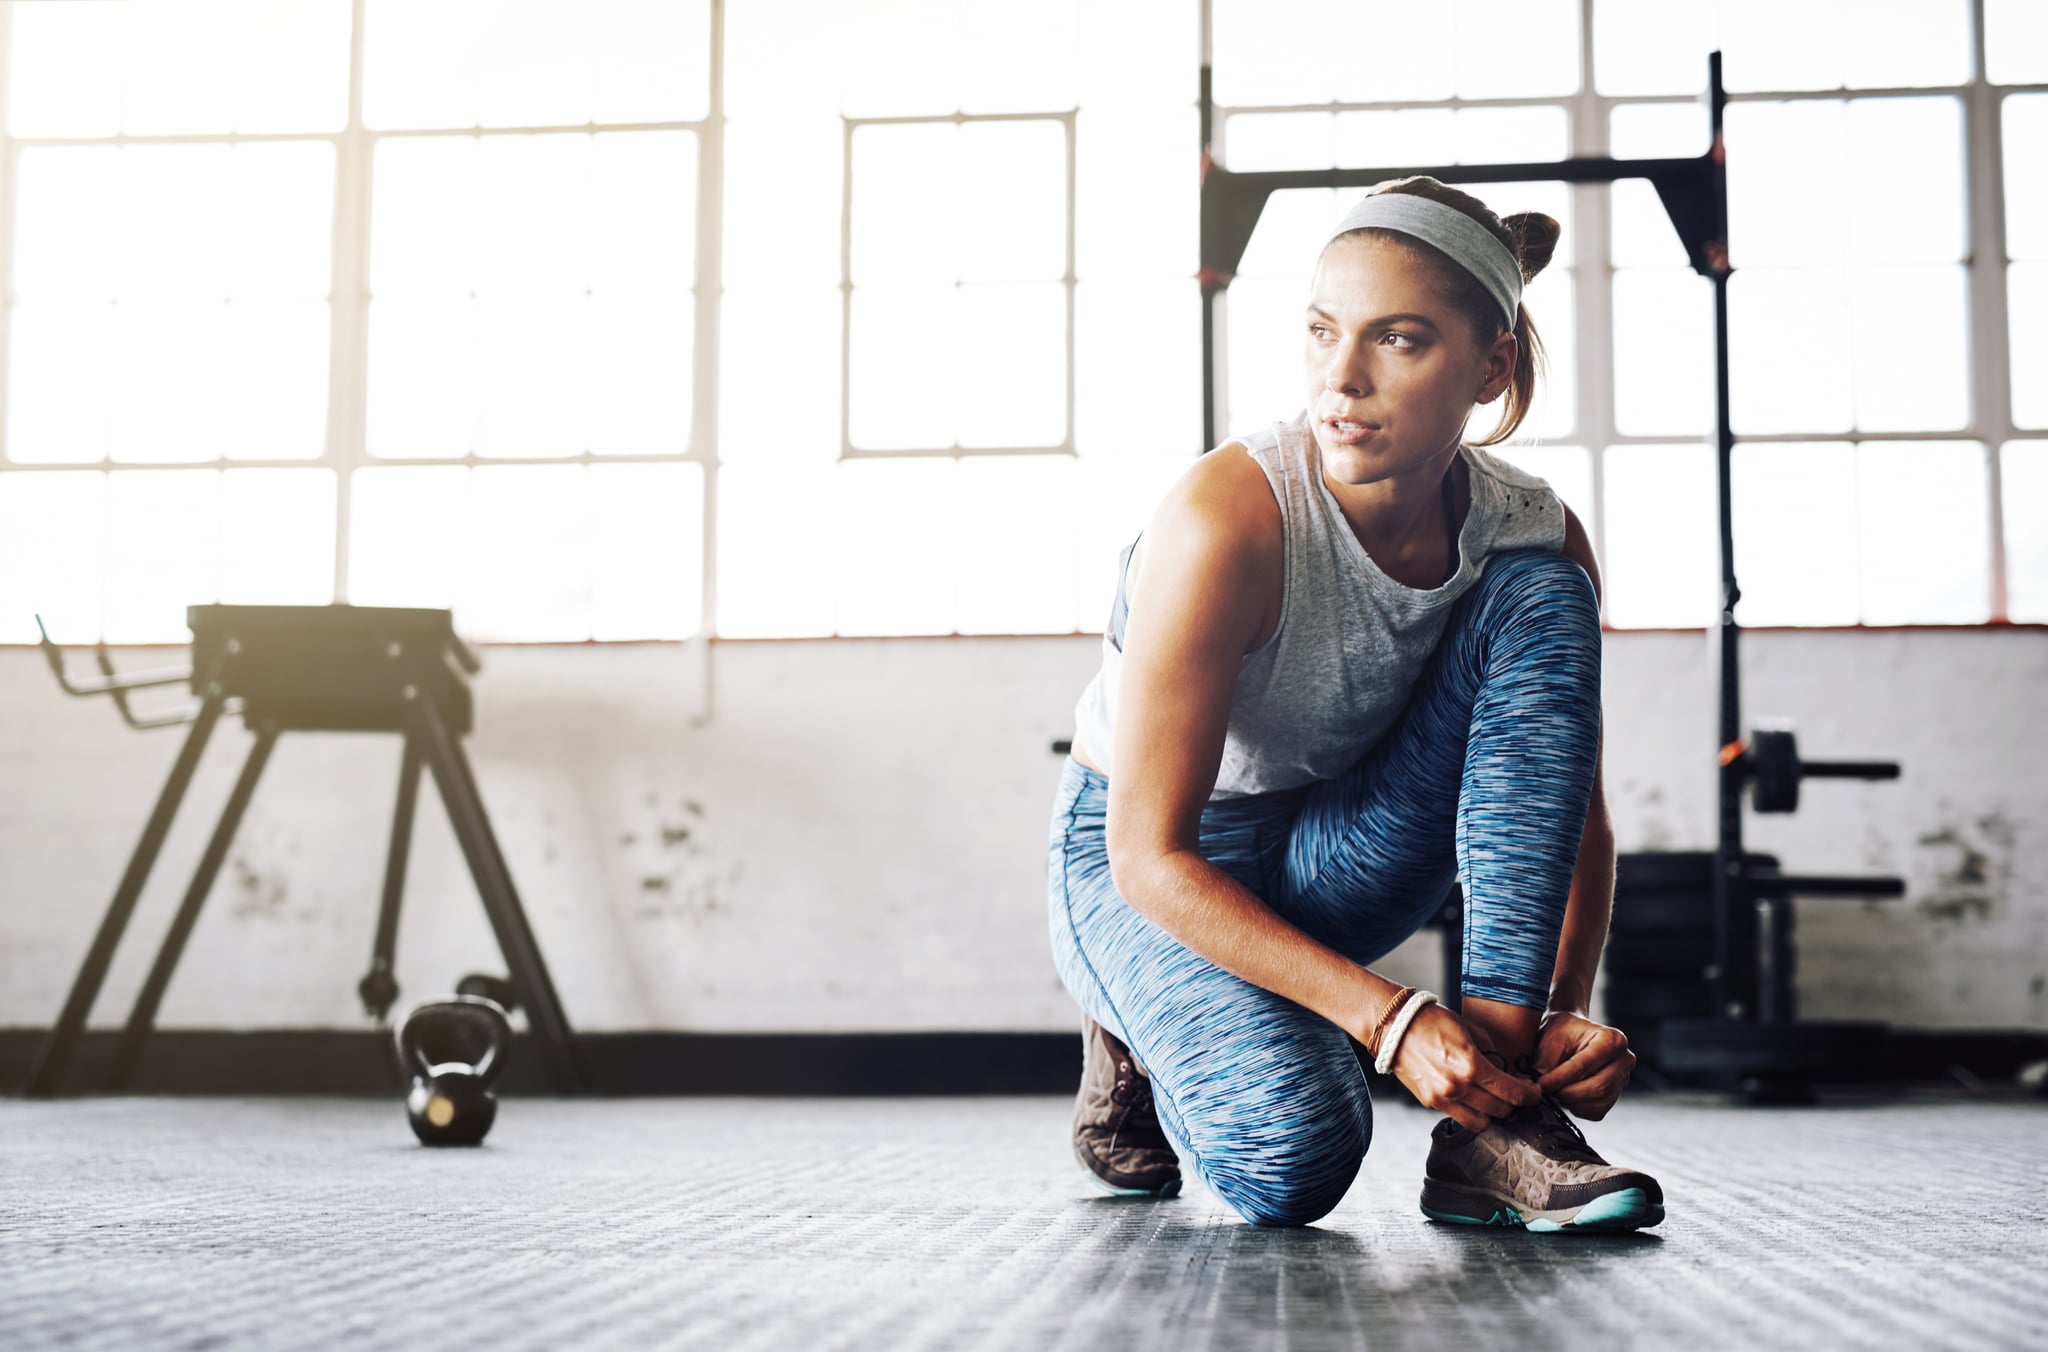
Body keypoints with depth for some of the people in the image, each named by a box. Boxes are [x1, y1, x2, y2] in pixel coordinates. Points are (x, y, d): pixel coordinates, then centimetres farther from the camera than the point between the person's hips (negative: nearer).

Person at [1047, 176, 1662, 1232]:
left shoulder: (1536, 540, -16)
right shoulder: (1228, 519, -30)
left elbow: (1576, 816, -5)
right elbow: (1152, 855, -28)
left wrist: (1566, 1011, -24)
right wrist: (1390, 1018, -34)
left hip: (1331, 859, 4)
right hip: (1143, 867, -4)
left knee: (1541, 600, -21)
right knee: (1292, 1158, -32)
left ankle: (1496, 1120, -24)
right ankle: (1142, 1035, 7)